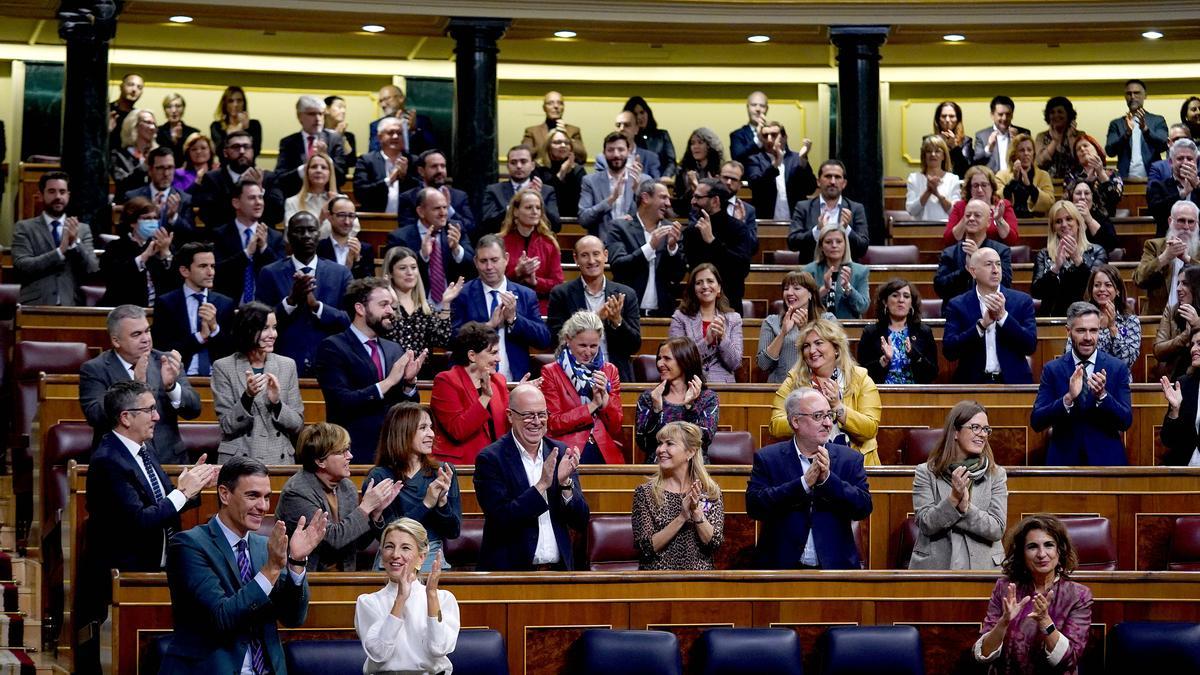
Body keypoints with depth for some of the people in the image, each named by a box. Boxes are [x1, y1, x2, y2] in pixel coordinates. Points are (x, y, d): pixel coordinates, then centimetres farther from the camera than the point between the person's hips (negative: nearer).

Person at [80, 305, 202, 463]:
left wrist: (171, 385, -17)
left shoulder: (164, 361, 8)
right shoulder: (94, 370, 1)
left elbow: (194, 410, 2)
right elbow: (95, 417, -13)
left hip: (169, 461, 3)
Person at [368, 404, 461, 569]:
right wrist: (426, 504, -14)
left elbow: (454, 532, 6)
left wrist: (442, 502, -12)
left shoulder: (444, 472, 10)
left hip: (433, 561, 3)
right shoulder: (379, 477, 0)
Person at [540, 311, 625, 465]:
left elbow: (616, 428, 12)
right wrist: (593, 405, -3)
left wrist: (604, 397, -4)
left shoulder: (610, 371, 17)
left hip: (606, 456, 2)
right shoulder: (551, 373, 8)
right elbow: (554, 424, 0)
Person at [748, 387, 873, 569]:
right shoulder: (767, 458, 5)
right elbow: (753, 506, -7)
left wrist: (827, 479, -14)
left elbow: (864, 508, -1)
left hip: (835, 564, 1)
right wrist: (804, 483, -14)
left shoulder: (849, 459, 9)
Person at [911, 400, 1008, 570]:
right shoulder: (925, 473, 3)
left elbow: (997, 529, -4)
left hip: (982, 565, 1)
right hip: (935, 566, -1)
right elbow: (925, 524, -5)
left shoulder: (996, 474, 5)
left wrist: (965, 506, -16)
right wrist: (953, 499, -18)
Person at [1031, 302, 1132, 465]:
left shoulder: (1118, 368, 4)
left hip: (1106, 459, 0)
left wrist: (1102, 395, -17)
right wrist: (1068, 398, -18)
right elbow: (1036, 422, -4)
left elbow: (1126, 421, -1)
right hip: (1064, 460, 0)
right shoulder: (1052, 369, 4)